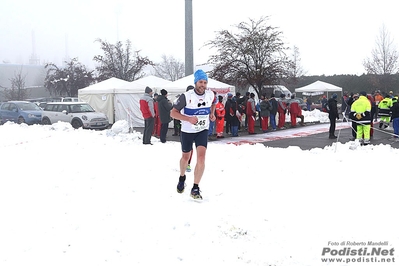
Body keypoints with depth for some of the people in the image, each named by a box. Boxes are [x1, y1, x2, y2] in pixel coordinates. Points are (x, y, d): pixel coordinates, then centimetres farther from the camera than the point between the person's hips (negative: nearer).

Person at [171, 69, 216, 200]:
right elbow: (173, 113, -16)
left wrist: (212, 113, 3)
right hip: (187, 131, -2)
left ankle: (195, 189, -8)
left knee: (201, 157, -16)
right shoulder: (186, 96, -20)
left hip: (203, 131, 2)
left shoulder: (210, 94, -7)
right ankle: (182, 178, 47)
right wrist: (188, 119, -28)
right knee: (185, 157, 16)